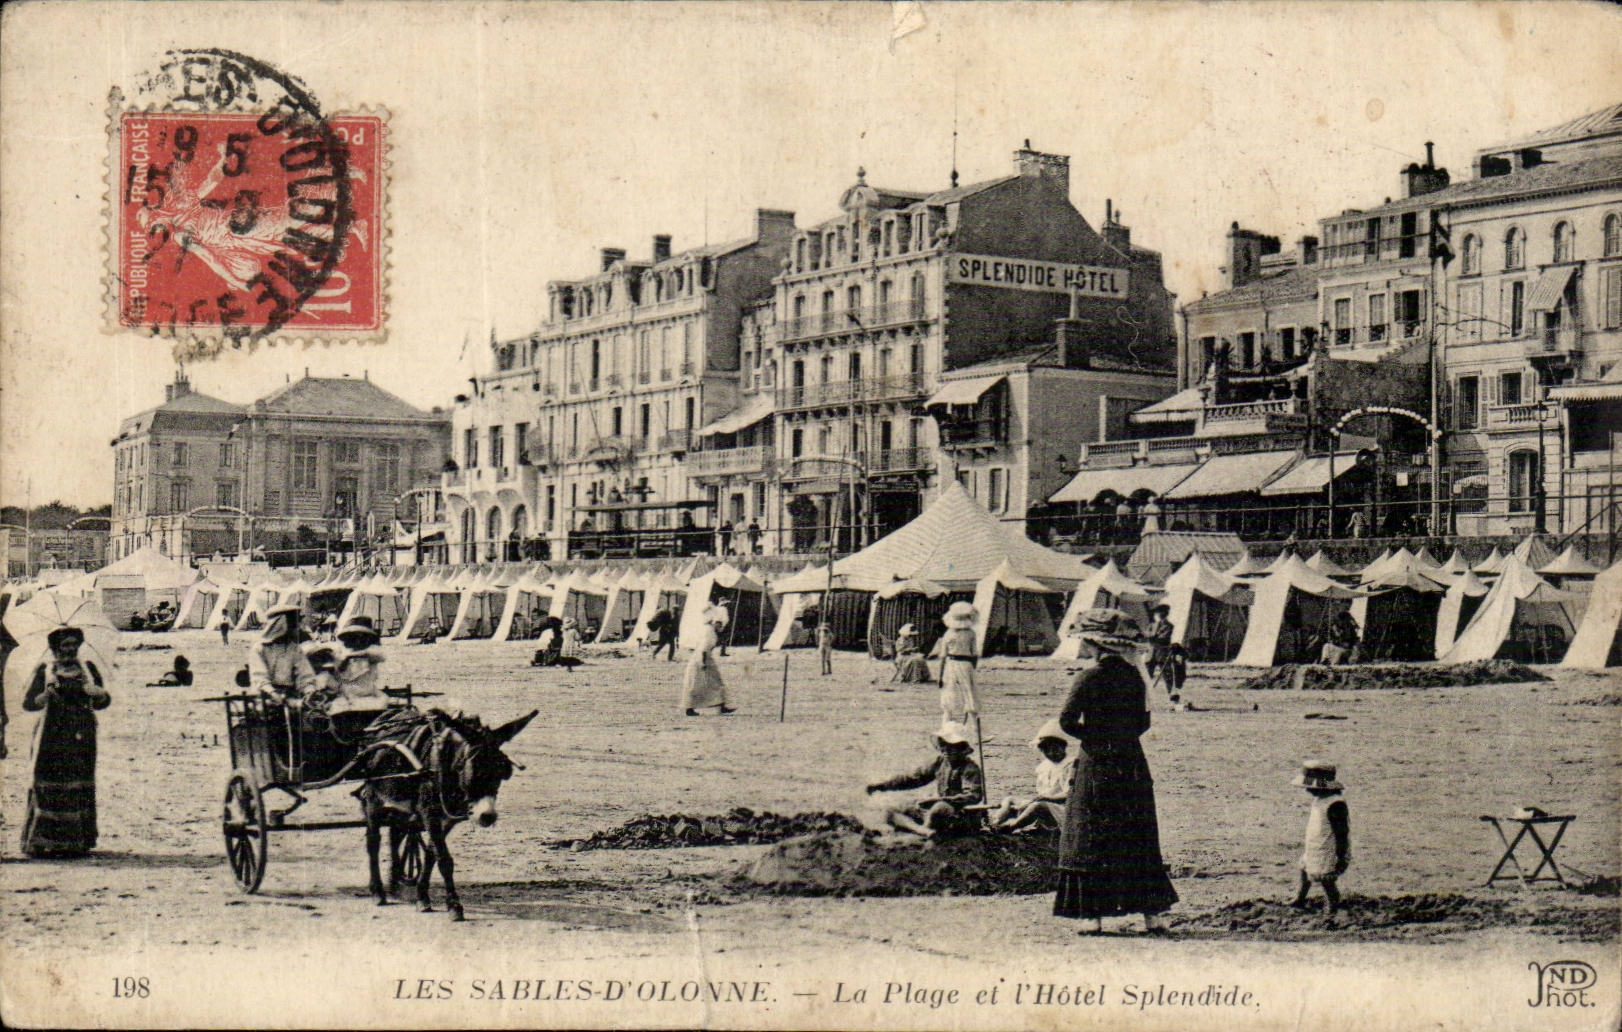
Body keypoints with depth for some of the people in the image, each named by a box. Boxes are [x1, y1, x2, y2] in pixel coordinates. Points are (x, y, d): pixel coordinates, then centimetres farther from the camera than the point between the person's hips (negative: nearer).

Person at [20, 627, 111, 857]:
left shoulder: (88, 668, 13)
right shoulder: (43, 669, 6)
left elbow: (104, 702, 11)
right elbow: (27, 703, 0)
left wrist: (99, 694, -11)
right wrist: (45, 697, -19)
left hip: (82, 735, 2)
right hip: (52, 734, -2)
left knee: (80, 788, -2)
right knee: (49, 787, -7)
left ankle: (77, 842, 2)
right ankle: (42, 841, -3)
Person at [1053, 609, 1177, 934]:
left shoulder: (1089, 676, -11)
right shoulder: (1132, 675, 4)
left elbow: (1067, 721, -13)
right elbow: (1143, 721, 8)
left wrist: (1092, 735, 3)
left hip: (1096, 763, -4)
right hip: (1132, 764, 4)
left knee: (1091, 839, 3)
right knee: (1138, 839, 10)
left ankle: (1093, 914, 1)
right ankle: (1150, 913, 11)